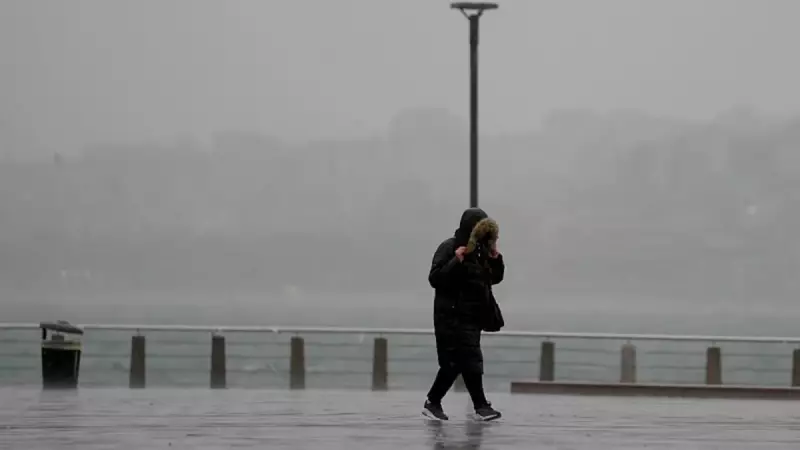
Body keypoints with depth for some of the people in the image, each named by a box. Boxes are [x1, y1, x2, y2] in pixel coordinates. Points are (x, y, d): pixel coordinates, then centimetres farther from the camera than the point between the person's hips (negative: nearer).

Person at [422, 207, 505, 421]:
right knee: (471, 360, -11)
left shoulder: (481, 249, 11)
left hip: (473, 315, 8)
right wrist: (456, 262, -27)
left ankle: (433, 403, 19)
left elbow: (496, 278, 14)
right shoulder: (450, 247, -11)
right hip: (452, 316, -8)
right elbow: (435, 279, -16)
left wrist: (495, 257, -3)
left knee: (454, 363, 10)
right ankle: (481, 406, -8)